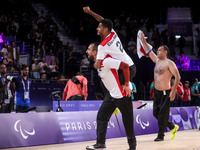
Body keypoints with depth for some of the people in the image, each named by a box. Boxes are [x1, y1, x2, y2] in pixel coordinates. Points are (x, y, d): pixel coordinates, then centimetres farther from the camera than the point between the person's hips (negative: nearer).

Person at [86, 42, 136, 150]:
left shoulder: (106, 61, -22)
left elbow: (125, 66, -27)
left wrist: (126, 85, -23)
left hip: (122, 94, -9)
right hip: (111, 94, 9)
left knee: (127, 120, 3)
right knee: (101, 117, 1)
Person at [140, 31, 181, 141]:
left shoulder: (169, 63, -13)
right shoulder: (157, 61, 10)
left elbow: (177, 77, -17)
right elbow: (149, 52, 23)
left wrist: (173, 91, -22)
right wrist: (143, 41, 20)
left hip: (165, 93, -8)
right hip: (157, 91, 8)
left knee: (162, 114, -3)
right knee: (156, 113, 10)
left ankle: (160, 135, 7)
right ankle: (173, 127, 24)